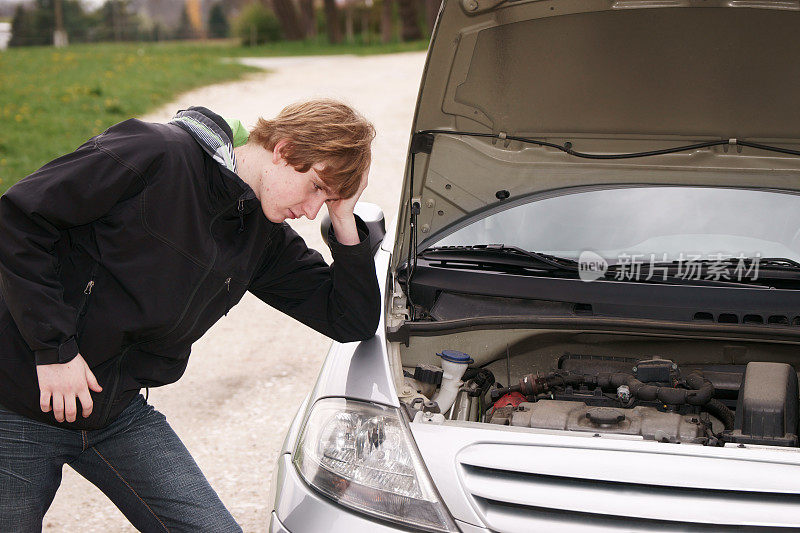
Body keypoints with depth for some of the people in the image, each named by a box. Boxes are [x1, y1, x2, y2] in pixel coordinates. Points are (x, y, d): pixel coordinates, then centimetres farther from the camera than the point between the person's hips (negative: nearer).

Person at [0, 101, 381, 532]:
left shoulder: (265, 239, 4)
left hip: (119, 413, 6)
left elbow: (352, 322, 6)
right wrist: (53, 346, -19)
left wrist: (343, 218, -6)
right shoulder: (157, 155, -17)